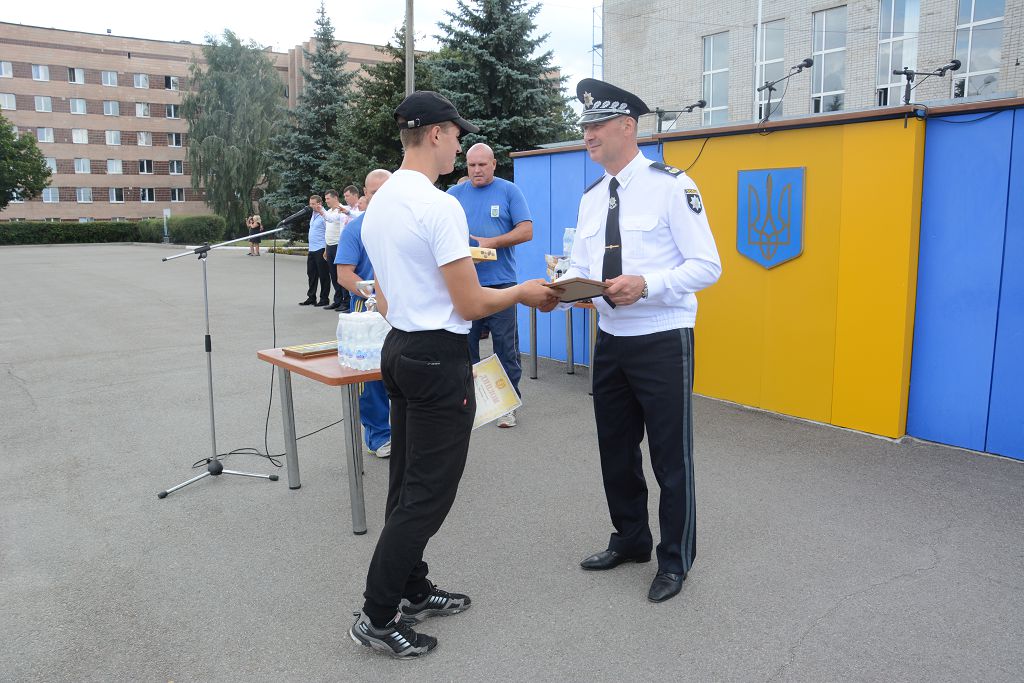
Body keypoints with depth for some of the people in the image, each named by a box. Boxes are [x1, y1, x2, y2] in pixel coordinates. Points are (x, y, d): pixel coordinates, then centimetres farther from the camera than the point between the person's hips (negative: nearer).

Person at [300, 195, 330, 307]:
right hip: (312, 249, 9)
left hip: (321, 250, -9)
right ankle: (311, 297, 21)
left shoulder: (323, 215, -13)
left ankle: (324, 298, 7)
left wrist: (327, 250, -20)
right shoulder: (313, 215, 16)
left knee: (323, 275, 0)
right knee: (311, 274, 13)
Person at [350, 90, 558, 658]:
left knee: (407, 485, 16)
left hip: (397, 349, 10)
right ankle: (377, 617, 8)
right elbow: (471, 305, -17)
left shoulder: (377, 204, 11)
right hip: (439, 358, -10)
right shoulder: (439, 206, -18)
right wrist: (524, 293, -1)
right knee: (427, 493, 0)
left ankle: (413, 592, 30)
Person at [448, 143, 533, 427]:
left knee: (505, 346, 1)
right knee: (465, 344, 10)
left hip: (499, 281, -3)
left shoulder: (509, 191, 3)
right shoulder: (455, 194, 11)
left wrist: (491, 242, -14)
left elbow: (526, 231, -4)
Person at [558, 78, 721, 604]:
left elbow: (707, 266, -13)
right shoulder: (591, 198, 10)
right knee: (616, 448, 17)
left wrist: (646, 284, -27)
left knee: (671, 454, 5)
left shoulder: (671, 186, -10)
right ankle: (630, 540, 39)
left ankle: (675, 560, 25)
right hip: (611, 340, 7)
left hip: (663, 341, -6)